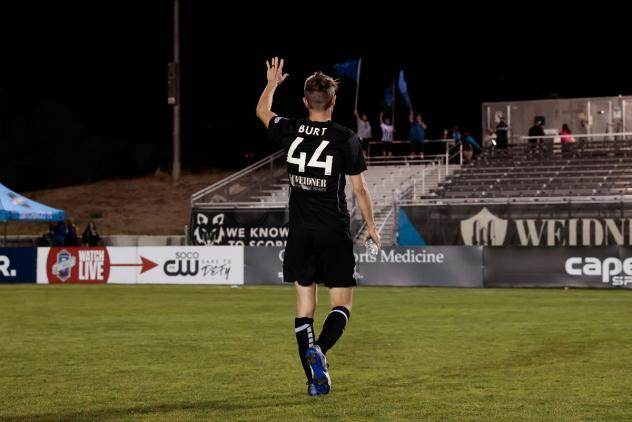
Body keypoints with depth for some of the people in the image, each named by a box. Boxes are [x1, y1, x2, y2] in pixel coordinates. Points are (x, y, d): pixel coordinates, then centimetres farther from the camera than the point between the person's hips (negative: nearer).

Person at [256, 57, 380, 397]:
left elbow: (262, 112, 22)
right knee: (342, 303, 5)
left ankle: (315, 379, 3)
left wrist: (271, 83, 38)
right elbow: (359, 189, -3)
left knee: (304, 305, 7)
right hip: (334, 233, -3)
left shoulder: (290, 131, 0)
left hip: (300, 232, 3)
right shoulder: (346, 139, -8)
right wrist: (371, 226, 9)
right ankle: (318, 349, -23)